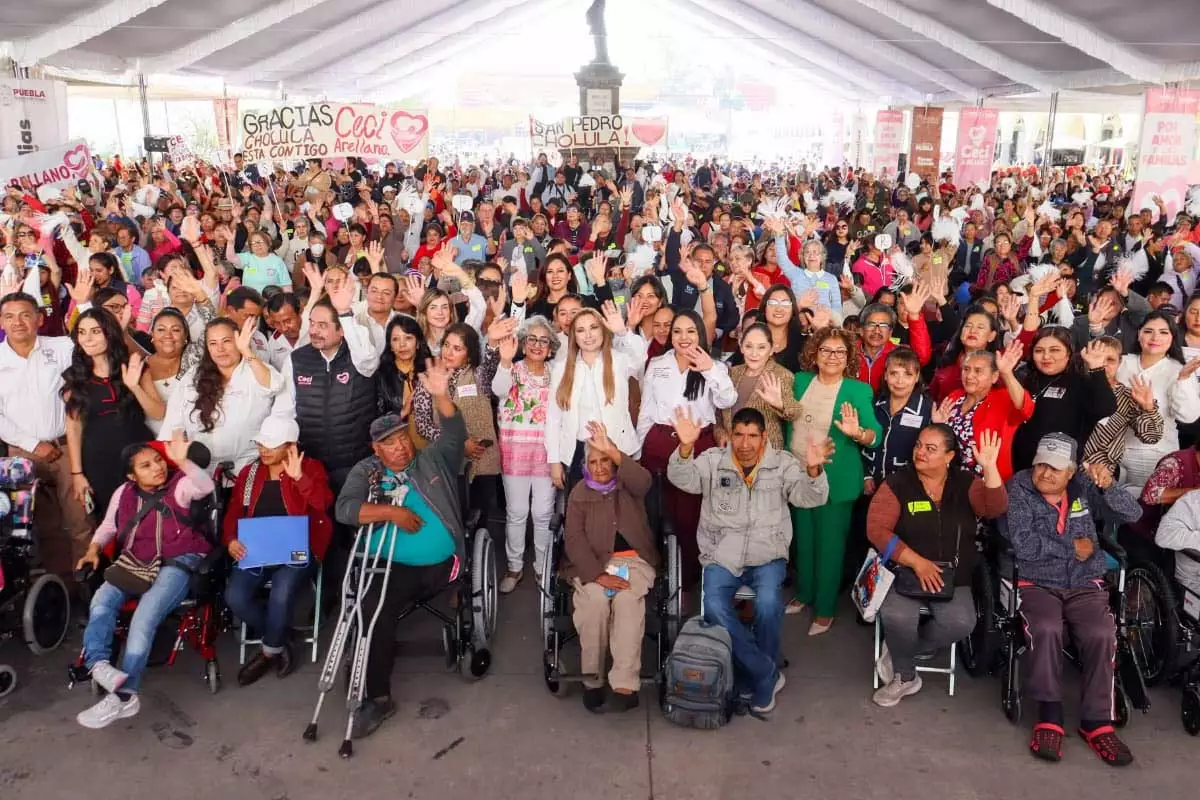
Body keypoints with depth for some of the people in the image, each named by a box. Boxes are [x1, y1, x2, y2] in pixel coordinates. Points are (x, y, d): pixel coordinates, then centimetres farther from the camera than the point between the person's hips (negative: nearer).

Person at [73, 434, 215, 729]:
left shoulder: (180, 485, -5)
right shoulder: (124, 493, 12)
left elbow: (206, 486, -27)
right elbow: (108, 526, 23)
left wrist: (182, 461, -43)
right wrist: (94, 549, 3)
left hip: (177, 563, -6)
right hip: (135, 564, 6)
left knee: (145, 615, -27)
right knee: (101, 600, -24)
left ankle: (123, 694, -27)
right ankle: (98, 663, -39)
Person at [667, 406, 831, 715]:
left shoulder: (783, 463, 0)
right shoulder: (713, 460, 1)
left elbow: (811, 498, -11)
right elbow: (682, 479, -14)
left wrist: (813, 469, -33)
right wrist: (686, 447, -34)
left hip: (768, 556, -1)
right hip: (721, 556, 1)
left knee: (767, 604, -28)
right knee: (714, 607, -25)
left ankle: (757, 676, -3)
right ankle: (767, 673, -9)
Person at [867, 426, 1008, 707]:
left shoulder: (965, 483, 4)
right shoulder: (897, 483, -3)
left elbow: (996, 508, -13)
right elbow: (876, 529, -10)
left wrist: (989, 467, -28)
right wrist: (917, 562, -19)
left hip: (952, 577, 2)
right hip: (904, 572, -2)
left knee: (961, 622, -28)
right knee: (896, 616, -31)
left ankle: (899, 653, -1)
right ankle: (906, 676, 1)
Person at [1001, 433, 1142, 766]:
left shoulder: (1084, 486, 7)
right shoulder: (1019, 489, -3)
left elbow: (1132, 514, -2)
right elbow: (1023, 544, -14)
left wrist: (1108, 487, -21)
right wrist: (1073, 548, -6)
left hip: (1085, 585, 2)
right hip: (1037, 585, -2)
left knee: (1101, 634, -26)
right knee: (1046, 629, -32)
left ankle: (1097, 721, -12)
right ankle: (1050, 716, -18)